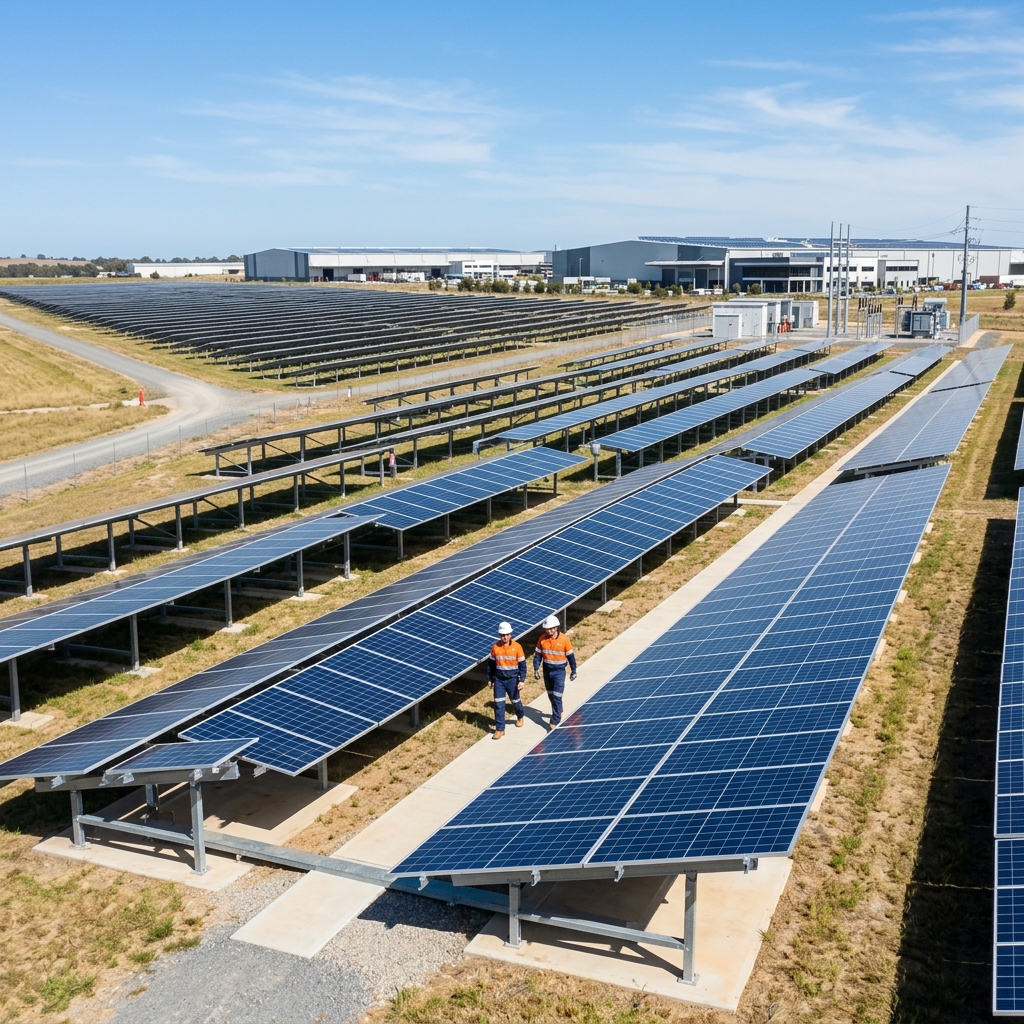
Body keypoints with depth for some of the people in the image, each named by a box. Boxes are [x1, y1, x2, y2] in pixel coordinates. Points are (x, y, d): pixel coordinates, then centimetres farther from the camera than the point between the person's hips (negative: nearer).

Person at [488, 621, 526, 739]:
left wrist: (522, 680, -12)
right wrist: (490, 678, 9)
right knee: (498, 704, -1)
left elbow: (522, 664, -8)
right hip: (499, 680, 2)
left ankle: (520, 716, 47)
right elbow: (491, 664, 6)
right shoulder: (495, 647, -5)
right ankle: (500, 729, 7)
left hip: (512, 679, -1)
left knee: (515, 701, 16)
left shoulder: (517, 646, -12)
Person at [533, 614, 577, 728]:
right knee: (551, 695, 17)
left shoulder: (564, 639, -14)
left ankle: (555, 721, -3)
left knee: (557, 696, -8)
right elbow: (538, 655, 3)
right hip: (547, 671, 4)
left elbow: (570, 656, -4)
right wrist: (536, 669, -6)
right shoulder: (542, 639, -5)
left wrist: (573, 671, 1)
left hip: (559, 671, -4)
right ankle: (558, 712, 40)